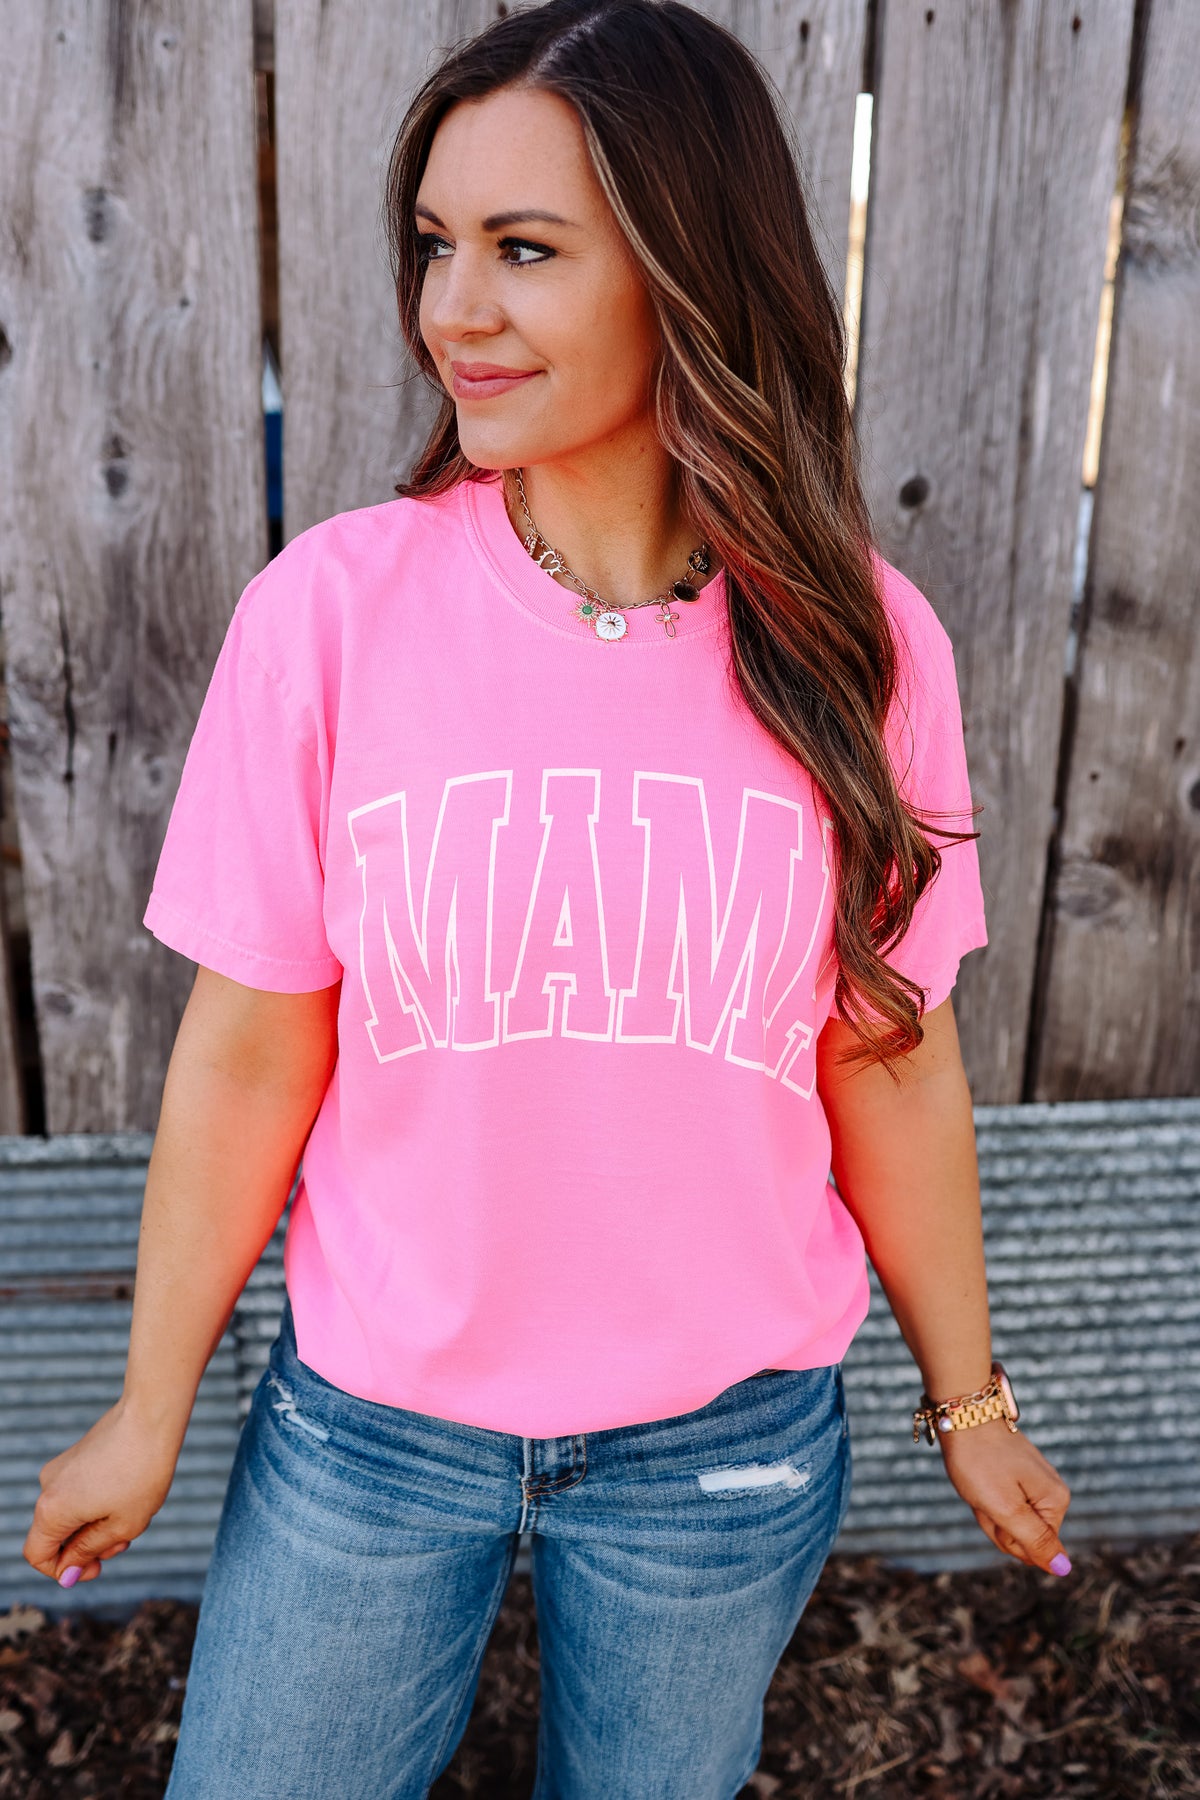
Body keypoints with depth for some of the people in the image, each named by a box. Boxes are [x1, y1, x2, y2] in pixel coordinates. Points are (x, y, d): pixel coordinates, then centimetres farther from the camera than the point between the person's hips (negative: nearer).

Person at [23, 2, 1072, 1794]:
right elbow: (249, 1055, -8)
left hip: (727, 1443, 1)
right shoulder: (332, 606, -15)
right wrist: (150, 1410, 2)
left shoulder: (857, 642, -12)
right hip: (368, 1425, 0)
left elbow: (892, 1062, -2)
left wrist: (968, 1398, 8)